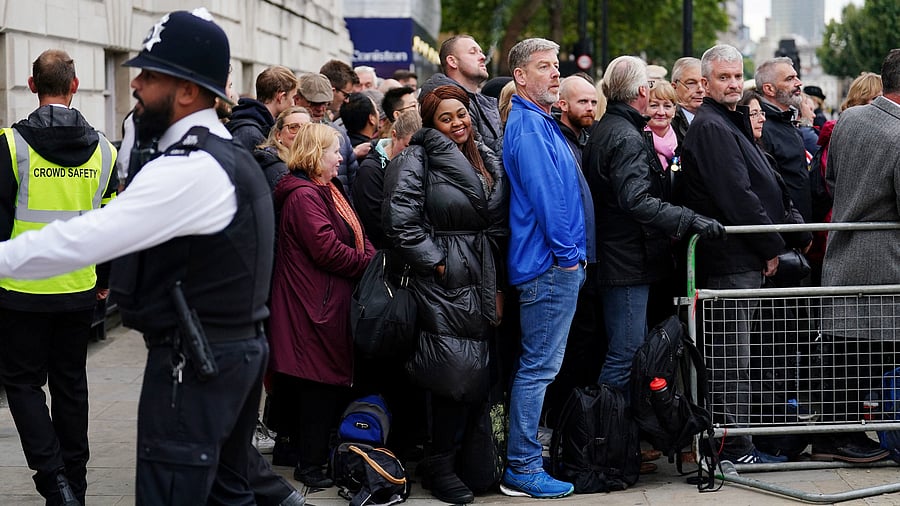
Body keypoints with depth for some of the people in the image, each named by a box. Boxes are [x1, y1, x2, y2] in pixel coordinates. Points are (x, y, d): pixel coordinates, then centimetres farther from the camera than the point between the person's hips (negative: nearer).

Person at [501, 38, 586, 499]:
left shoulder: (541, 123, 19)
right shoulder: (529, 125, -14)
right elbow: (545, 194, -20)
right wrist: (567, 253, -16)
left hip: (558, 264, 11)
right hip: (550, 264, -11)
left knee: (539, 366, 14)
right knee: (538, 367, -7)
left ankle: (526, 458, 21)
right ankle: (522, 470, -4)